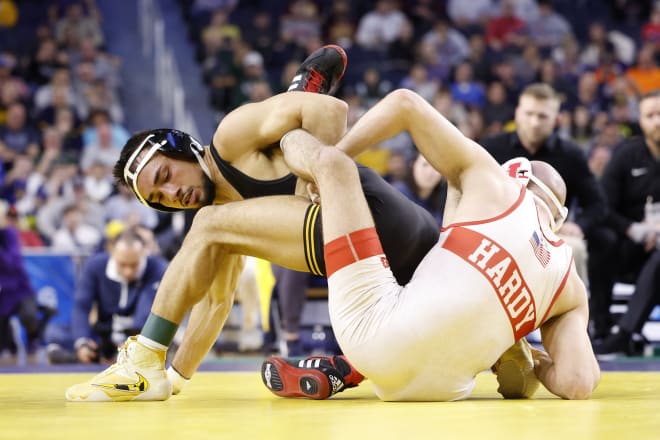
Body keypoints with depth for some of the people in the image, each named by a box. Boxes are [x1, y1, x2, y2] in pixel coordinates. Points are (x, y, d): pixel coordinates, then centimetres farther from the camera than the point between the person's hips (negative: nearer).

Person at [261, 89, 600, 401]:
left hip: (381, 338, -4)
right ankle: (339, 374, 25)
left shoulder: (491, 181, 9)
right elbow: (578, 384, 3)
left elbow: (405, 103, 7)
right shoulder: (571, 286, 15)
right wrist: (534, 364, 25)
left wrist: (324, 162, 17)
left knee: (333, 163, 6)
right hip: (446, 390, 5)